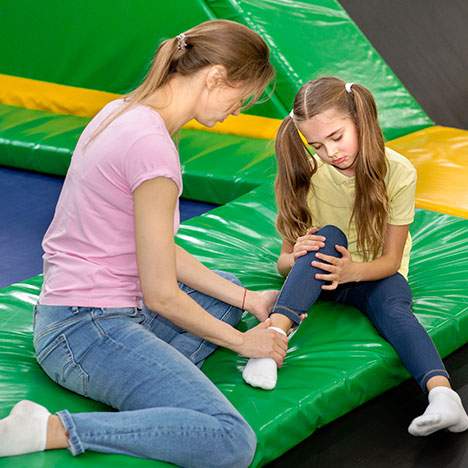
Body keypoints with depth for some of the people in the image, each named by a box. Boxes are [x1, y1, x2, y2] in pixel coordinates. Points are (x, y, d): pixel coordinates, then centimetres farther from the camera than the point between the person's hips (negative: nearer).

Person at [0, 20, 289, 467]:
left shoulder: (122, 112, 9)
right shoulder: (152, 145, -21)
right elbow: (160, 294, -16)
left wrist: (248, 300, 13)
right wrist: (242, 342, -1)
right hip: (91, 331, -11)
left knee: (228, 287, 30)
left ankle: (150, 385, 3)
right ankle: (50, 431, -19)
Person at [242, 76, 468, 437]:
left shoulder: (397, 173, -14)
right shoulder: (307, 175, -10)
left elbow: (391, 259, -11)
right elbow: (284, 260, -7)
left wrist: (354, 271, -32)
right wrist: (294, 258, -32)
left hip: (373, 275, -1)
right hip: (321, 273, 1)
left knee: (394, 309, -34)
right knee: (329, 235, -32)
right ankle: (275, 334, -49)